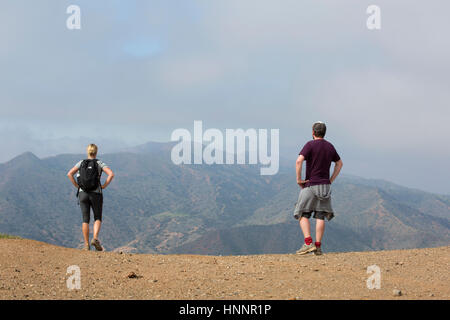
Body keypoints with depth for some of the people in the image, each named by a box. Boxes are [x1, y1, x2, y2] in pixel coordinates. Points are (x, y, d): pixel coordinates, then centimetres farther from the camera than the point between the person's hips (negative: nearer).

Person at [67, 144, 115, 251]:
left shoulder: (81, 163, 5)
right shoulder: (100, 163, -1)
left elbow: (69, 174, -5)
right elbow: (111, 174, -15)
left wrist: (77, 186, 2)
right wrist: (104, 186, -5)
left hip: (83, 194, 2)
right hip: (96, 194, -2)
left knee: (85, 220, 7)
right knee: (97, 219, 11)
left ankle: (86, 245, 3)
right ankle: (95, 238, -12)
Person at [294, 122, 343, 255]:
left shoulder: (310, 145, -8)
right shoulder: (330, 147, 10)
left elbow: (299, 161, -21)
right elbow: (339, 163, 21)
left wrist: (298, 179, -12)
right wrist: (331, 179, 18)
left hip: (310, 185, -5)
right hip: (325, 186, 5)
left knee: (303, 214, 3)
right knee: (320, 216, 4)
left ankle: (308, 243, -12)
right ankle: (318, 246, 1)